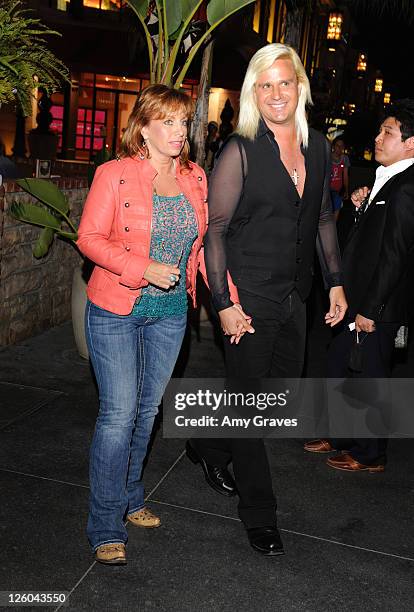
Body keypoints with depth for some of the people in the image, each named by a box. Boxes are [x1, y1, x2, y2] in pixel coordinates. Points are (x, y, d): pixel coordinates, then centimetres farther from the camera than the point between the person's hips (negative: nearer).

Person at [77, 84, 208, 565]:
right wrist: (145, 268, -23)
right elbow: (90, 238, -11)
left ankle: (129, 498, 35)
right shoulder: (114, 175, -8)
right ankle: (106, 526, 11)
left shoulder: (195, 178, 6)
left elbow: (207, 243, 8)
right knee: (118, 413, -5)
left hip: (170, 312, 5)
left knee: (147, 409, 15)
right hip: (116, 312, -5)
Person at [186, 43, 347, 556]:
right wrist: (225, 303, -15)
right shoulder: (240, 151, -10)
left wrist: (335, 282, 11)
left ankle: (210, 447, 43)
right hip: (249, 297, -6)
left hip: (294, 297, 6)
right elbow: (213, 229, -11)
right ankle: (258, 513, 23)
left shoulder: (318, 148, 7)